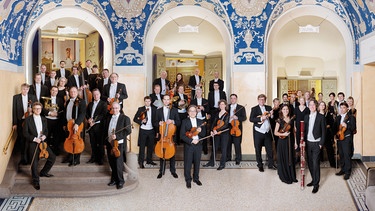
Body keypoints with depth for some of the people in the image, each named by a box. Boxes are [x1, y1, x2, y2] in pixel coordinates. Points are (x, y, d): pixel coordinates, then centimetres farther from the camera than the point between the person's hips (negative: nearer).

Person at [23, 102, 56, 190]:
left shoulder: (44, 119, 10)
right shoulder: (28, 120, -5)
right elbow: (25, 133, -7)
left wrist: (44, 135, -5)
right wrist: (34, 139, -17)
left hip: (42, 142, 5)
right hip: (33, 143, -5)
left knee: (52, 157, 0)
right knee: (34, 162, -6)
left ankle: (43, 172, 22)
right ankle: (35, 181, 11)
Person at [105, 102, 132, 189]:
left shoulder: (125, 118, -4)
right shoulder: (109, 118, 14)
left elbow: (128, 131, -10)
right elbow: (106, 130, 19)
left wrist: (117, 136, -20)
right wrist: (105, 142, 13)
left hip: (119, 144, -5)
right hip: (110, 143, 5)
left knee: (118, 163, -7)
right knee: (112, 163, 9)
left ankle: (120, 181, 6)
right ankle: (114, 179, 22)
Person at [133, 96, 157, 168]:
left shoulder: (154, 109, 7)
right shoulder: (140, 109, 0)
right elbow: (135, 119, -1)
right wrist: (141, 121, -19)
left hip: (151, 130, 3)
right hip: (143, 130, -3)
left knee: (150, 146, 12)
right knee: (142, 146, 0)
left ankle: (149, 160, 25)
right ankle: (141, 162, 7)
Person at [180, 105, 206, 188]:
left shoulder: (200, 122, 7)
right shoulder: (185, 121, -3)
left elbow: (204, 134, 5)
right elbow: (182, 135, -10)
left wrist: (200, 131, -16)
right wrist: (191, 140, -19)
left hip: (198, 145, 3)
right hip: (188, 145, -3)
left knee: (197, 163, 12)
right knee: (188, 163, 3)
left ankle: (196, 178, 29)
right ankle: (188, 180, 18)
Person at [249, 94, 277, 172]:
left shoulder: (268, 108, 10)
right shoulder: (254, 109, -2)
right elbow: (251, 119, -13)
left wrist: (271, 115, -10)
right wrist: (261, 118, -22)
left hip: (267, 132, 3)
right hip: (258, 132, -3)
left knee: (269, 149, 8)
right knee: (258, 150, 5)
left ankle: (271, 164, 20)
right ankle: (260, 165, 16)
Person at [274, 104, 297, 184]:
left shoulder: (291, 119, 6)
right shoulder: (279, 120, -6)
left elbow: (293, 131, 10)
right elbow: (275, 133, -7)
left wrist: (295, 142, 7)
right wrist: (283, 134, -22)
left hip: (290, 141, 4)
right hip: (282, 142, -4)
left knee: (291, 159, 10)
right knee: (283, 159, 2)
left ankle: (292, 176, 21)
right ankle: (284, 177, 14)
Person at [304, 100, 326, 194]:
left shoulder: (321, 117, -4)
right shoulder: (306, 117, 11)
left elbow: (323, 131, -4)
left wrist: (321, 143, -9)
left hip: (316, 143, -5)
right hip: (308, 143, 5)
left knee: (315, 164, -7)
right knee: (310, 163, 8)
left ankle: (316, 184, 1)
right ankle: (314, 180, 23)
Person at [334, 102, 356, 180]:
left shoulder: (351, 117, -3)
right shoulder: (338, 117, 15)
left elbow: (353, 128, -10)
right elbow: (335, 127, 20)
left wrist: (346, 126, -25)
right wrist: (335, 134, 7)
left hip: (347, 139, -6)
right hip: (339, 138, 6)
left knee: (347, 155, -6)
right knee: (341, 155, 10)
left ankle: (347, 172, 1)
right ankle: (343, 169, 21)